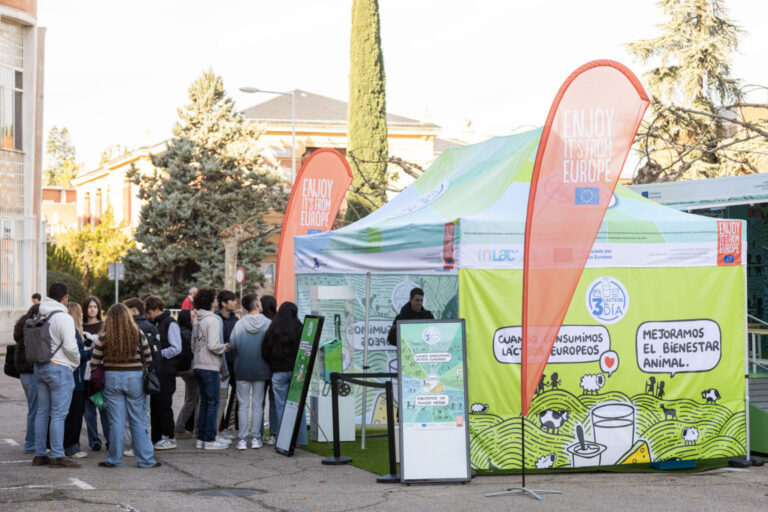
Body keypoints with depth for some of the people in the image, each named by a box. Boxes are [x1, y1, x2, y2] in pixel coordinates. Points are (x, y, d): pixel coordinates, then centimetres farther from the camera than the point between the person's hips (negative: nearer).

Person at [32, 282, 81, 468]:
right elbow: (70, 346, -17)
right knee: (58, 414, -5)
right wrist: (76, 362, 0)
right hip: (59, 369, -8)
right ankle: (57, 456, -6)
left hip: (40, 367, 8)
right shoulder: (63, 318, -14)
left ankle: (39, 454, 15)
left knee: (42, 412, 12)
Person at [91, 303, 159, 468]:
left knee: (116, 422, 6)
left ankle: (114, 459, 12)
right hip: (134, 379, 0)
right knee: (138, 422, 6)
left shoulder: (104, 337, -4)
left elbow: (94, 363, 0)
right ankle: (145, 459, 9)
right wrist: (148, 378, 17)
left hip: (112, 379, 0)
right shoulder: (138, 334, -3)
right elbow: (149, 359, 4)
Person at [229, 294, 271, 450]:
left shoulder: (239, 324, -7)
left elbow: (232, 346, -6)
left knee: (243, 404, 5)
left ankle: (242, 439, 3)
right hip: (261, 370, 0)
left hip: (242, 369, 0)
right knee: (258, 404, 8)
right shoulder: (268, 324, -8)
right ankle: (256, 438, 9)